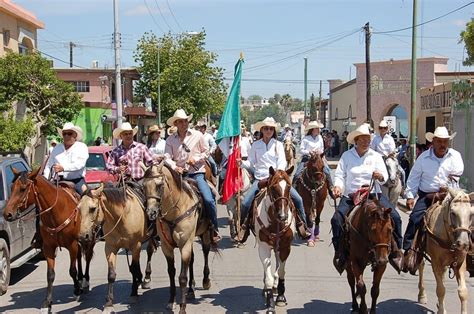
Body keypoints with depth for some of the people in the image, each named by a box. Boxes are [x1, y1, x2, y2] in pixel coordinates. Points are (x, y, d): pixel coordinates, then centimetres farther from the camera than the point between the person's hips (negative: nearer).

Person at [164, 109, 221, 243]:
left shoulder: (197, 135, 4)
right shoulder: (170, 139, 6)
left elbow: (206, 152, 9)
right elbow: (167, 157, -1)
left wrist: (196, 159, -9)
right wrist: (175, 167, -20)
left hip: (196, 172, -2)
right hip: (179, 173, 2)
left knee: (208, 199, -19)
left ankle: (215, 230, -3)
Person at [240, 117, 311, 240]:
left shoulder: (278, 144, 8)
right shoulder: (256, 145, 9)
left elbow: (282, 162, -3)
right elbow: (251, 163, 6)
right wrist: (242, 163, -16)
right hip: (260, 179, 0)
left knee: (298, 199, -12)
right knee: (245, 203, -18)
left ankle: (301, 225, 7)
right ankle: (243, 226, 6)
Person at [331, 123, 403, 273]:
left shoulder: (376, 156, 8)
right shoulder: (346, 156, 5)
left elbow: (385, 178, 2)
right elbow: (340, 175, 2)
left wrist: (380, 176, -22)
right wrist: (338, 186, -18)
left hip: (373, 194, 1)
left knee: (395, 217, -15)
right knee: (337, 219, -23)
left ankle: (396, 251, 0)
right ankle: (339, 251, -6)